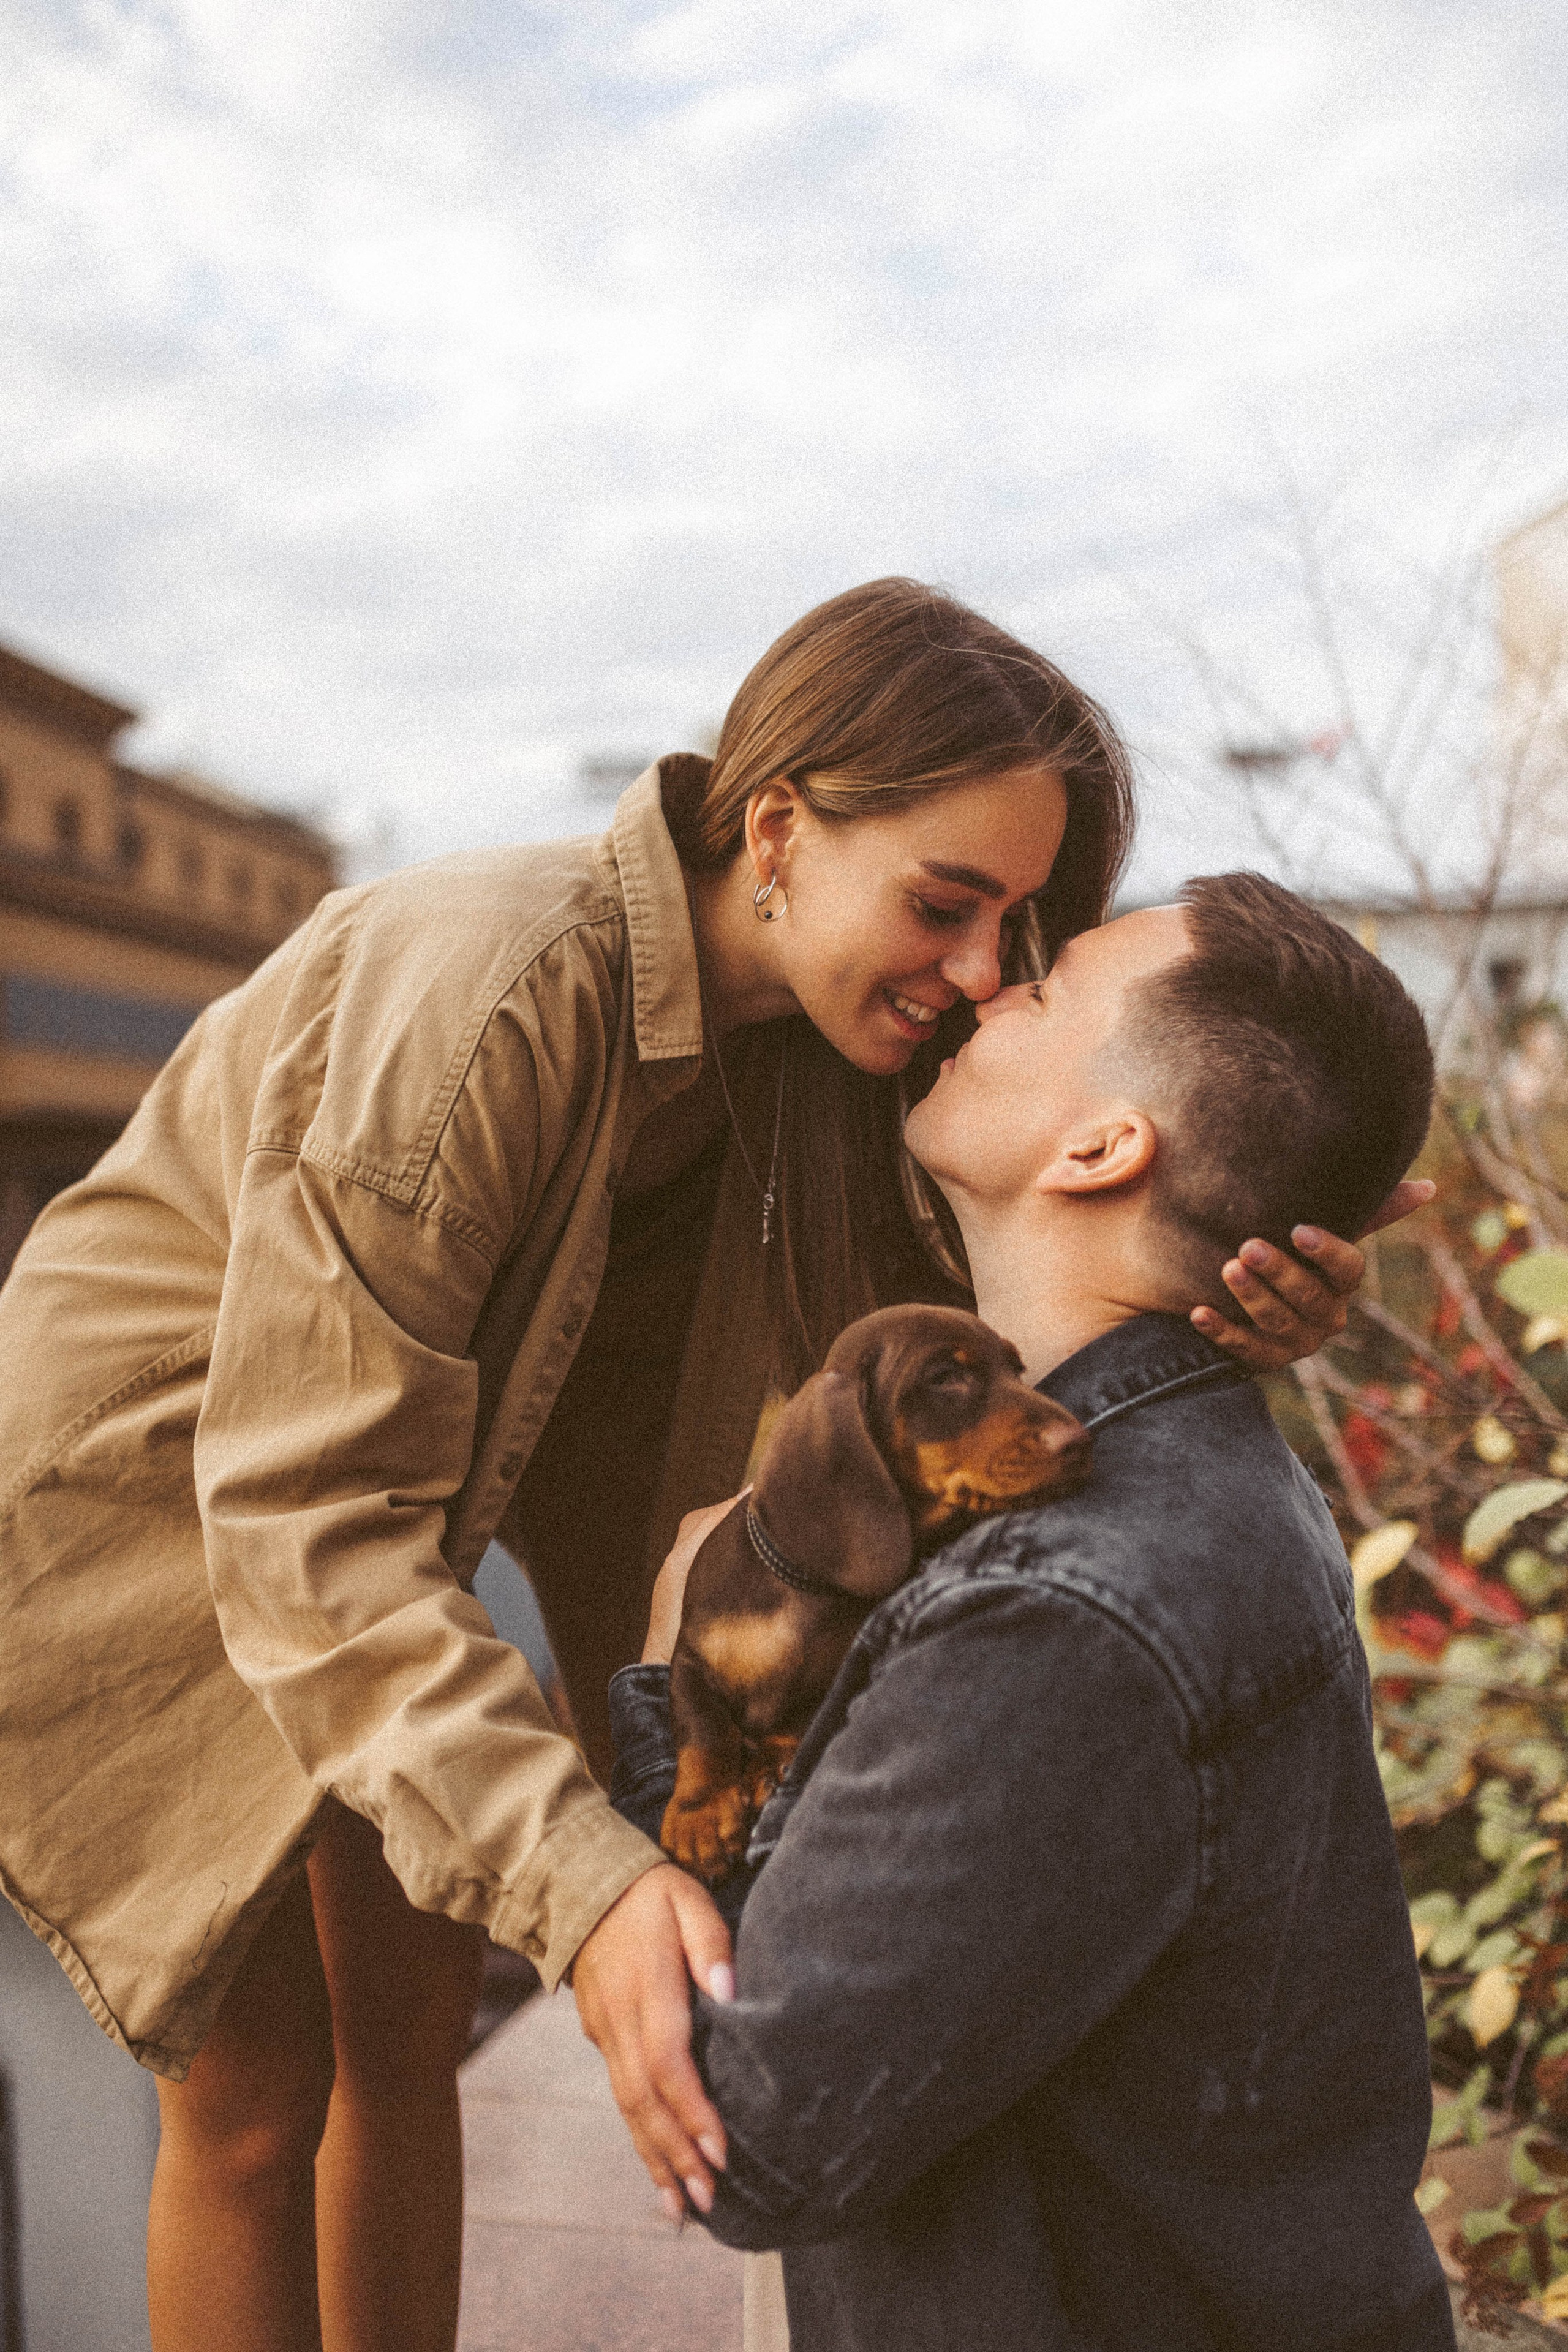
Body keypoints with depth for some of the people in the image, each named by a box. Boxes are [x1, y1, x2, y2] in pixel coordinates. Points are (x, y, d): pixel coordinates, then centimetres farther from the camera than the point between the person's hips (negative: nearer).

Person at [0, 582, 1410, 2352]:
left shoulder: (789, 1039, -12)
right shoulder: (488, 989, -36)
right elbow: (310, 1509, -35)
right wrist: (575, 1874, -43)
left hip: (350, 1493, 7)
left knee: (410, 2035, 14)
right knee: (255, 2104, 4)